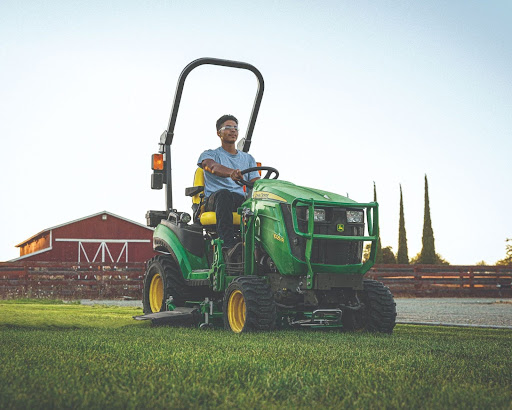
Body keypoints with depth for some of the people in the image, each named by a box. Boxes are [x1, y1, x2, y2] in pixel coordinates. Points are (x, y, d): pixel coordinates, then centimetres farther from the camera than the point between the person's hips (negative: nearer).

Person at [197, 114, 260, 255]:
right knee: (224, 194, -40)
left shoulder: (248, 158, 26)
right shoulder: (209, 154, 13)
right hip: (213, 200, -3)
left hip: (241, 201, 3)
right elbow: (212, 167, -13)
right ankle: (229, 244, -53)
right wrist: (230, 173, -37)